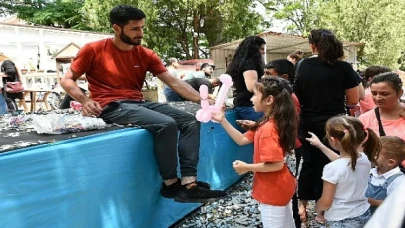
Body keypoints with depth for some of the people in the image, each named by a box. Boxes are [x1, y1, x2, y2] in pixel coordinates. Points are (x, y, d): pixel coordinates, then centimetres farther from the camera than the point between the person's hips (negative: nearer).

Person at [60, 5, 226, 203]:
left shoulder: (146, 55, 9)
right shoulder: (93, 50, -1)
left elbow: (174, 82, 3)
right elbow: (67, 80, 3)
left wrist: (202, 99, -9)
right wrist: (85, 100, -17)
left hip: (139, 104, 6)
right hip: (112, 107, -6)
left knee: (190, 121, -9)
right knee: (166, 124, -28)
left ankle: (188, 185, -17)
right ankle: (170, 183, -10)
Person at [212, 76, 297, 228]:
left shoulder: (268, 128, -27)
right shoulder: (268, 123, 3)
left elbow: (276, 164, -29)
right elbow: (242, 140, 4)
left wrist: (247, 167, -19)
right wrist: (222, 121, -3)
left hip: (273, 191, -10)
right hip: (281, 187, 10)